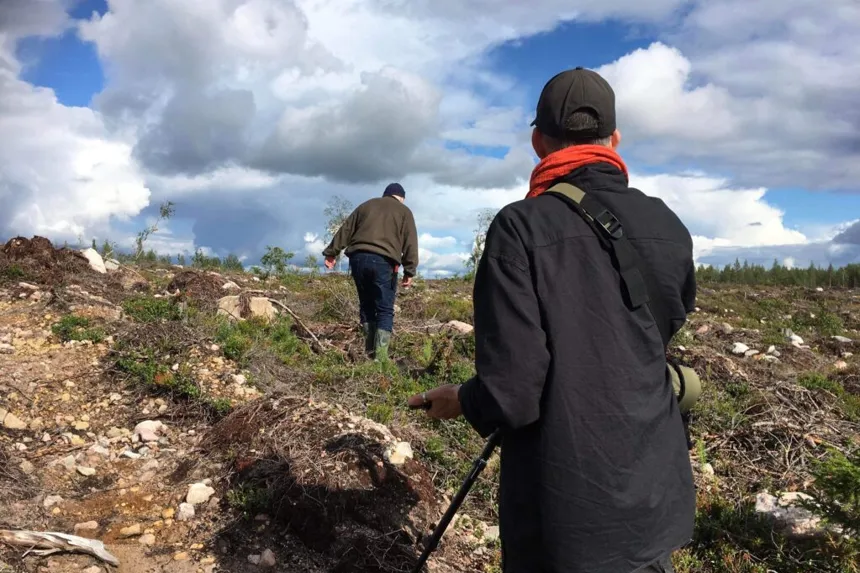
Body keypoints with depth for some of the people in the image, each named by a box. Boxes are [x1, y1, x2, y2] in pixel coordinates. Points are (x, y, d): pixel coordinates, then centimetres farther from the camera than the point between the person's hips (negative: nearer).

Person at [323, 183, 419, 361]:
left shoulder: (366, 205, 24)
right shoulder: (404, 211, 14)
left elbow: (345, 230, 19)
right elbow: (410, 244, 4)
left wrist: (331, 252, 20)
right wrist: (409, 271, 1)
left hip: (358, 258, 4)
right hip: (383, 261, -4)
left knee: (366, 305, 16)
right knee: (385, 310, 0)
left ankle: (370, 349, 17)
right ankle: (380, 355, -8)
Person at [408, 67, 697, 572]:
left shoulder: (521, 227, -17)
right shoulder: (669, 227, -2)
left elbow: (511, 394, -21)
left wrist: (459, 402, -1)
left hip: (565, 516, -4)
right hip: (656, 502, 5)